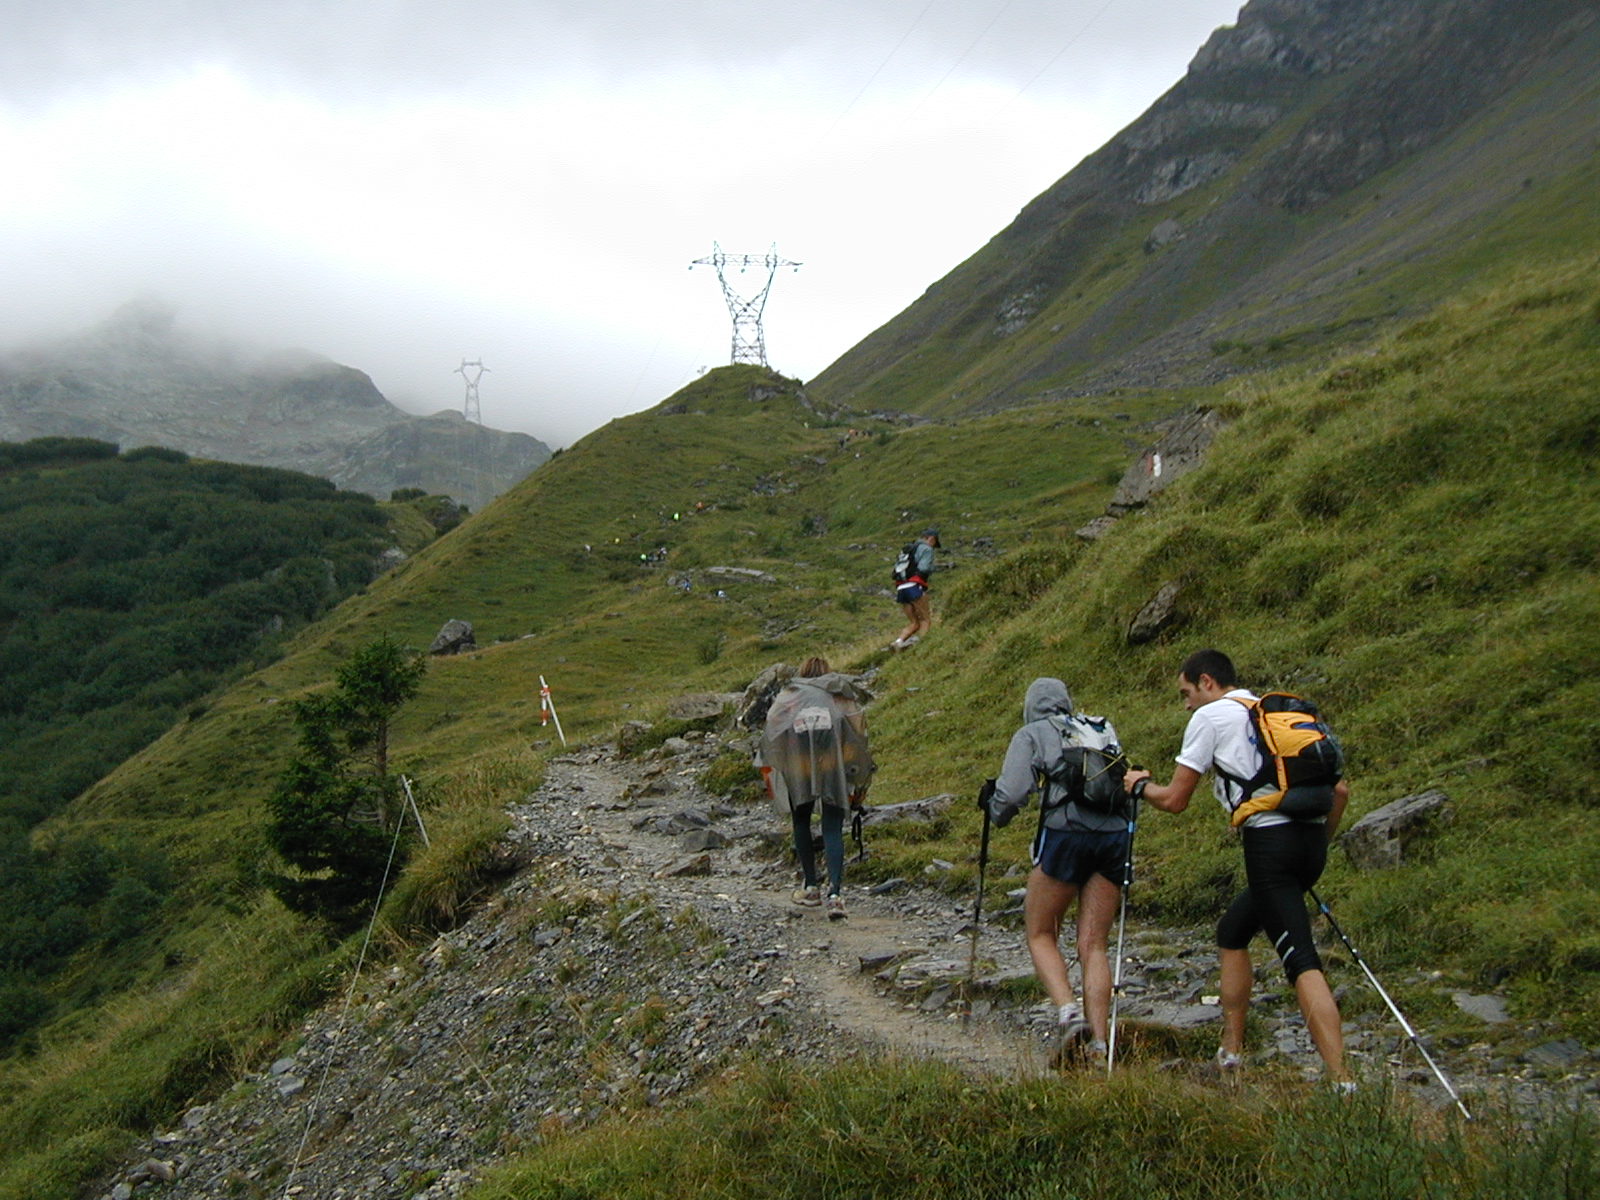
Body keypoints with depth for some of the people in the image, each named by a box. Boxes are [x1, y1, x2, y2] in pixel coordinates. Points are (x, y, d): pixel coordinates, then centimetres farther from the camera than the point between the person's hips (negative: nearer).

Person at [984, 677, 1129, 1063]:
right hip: (1115, 836, 4)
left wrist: (996, 814, 17)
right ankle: (1098, 1048, 0)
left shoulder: (1032, 734, 9)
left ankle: (1068, 1009, -11)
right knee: (1093, 944, 8)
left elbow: (1011, 792, -1)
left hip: (1065, 835, -4)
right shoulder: (1104, 729, 23)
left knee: (1040, 934, 12)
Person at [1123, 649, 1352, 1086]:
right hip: (1312, 841, 8)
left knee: (1301, 959, -12)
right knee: (1233, 930, 21)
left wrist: (1140, 785, 24)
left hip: (1269, 840, -8)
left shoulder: (1210, 717, 4)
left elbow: (1175, 800, 5)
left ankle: (1342, 1082, -21)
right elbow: (1340, 790, 20)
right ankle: (1231, 1052, 23)